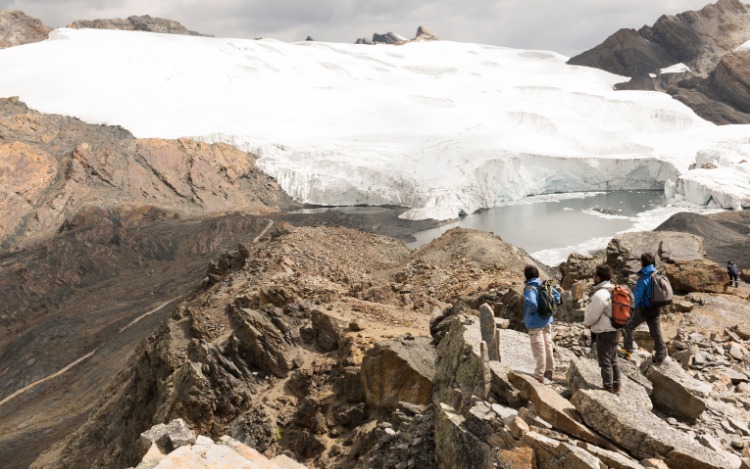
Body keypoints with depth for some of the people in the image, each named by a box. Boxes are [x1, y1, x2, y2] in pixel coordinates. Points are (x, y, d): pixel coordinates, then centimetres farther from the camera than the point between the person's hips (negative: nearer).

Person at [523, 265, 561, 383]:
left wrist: (529, 312, -13)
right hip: (547, 321, 7)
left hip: (535, 323, -7)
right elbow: (557, 295, 11)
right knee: (548, 347, 18)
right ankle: (549, 371, 31)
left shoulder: (529, 288, -20)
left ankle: (539, 376, 7)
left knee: (539, 351, -1)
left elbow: (532, 304, -33)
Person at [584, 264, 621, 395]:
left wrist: (586, 323, 2)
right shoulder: (613, 290, 5)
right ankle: (616, 387, 26)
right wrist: (590, 322, 16)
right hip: (614, 330, 9)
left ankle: (608, 389, 8)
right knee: (613, 360, 17)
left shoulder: (600, 294, -24)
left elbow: (593, 314, -19)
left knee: (605, 362, 1)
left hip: (604, 332, -9)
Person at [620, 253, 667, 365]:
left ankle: (628, 349, 15)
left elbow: (637, 296, -15)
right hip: (656, 309, 6)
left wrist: (635, 307, 3)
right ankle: (660, 355, 15)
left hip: (644, 309, -6)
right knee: (656, 332, 12)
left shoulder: (643, 279, -21)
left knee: (628, 326, 12)